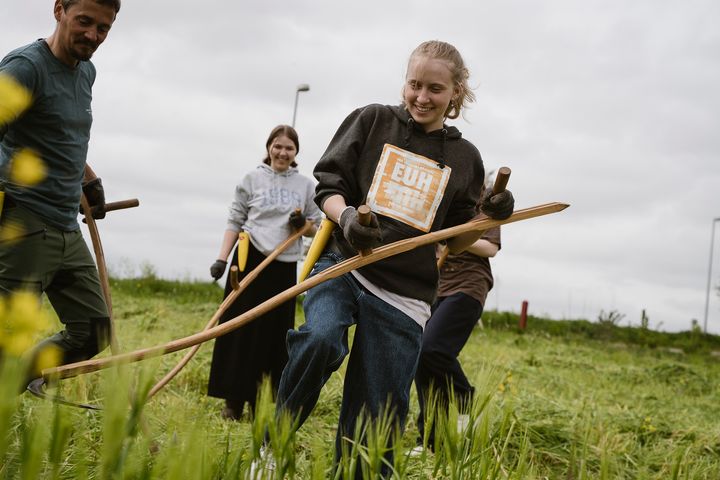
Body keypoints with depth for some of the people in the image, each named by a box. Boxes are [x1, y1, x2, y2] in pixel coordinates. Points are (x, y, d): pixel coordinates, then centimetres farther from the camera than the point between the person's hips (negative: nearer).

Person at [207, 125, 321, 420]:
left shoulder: (306, 185, 10)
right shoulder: (252, 179, 5)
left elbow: (315, 227, 15)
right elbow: (235, 221, 4)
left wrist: (302, 224, -8)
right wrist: (222, 259, -6)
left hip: (285, 265, 2)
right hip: (251, 259, -2)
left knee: (276, 334, 2)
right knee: (242, 328, -2)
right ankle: (233, 401, 7)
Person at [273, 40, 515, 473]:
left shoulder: (464, 157, 10)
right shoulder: (372, 120, 6)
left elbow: (456, 241, 12)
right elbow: (328, 183, 5)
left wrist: (488, 215, -8)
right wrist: (345, 215, -16)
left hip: (404, 295, 2)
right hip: (342, 264, -1)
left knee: (375, 420, 0)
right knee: (321, 339, -32)